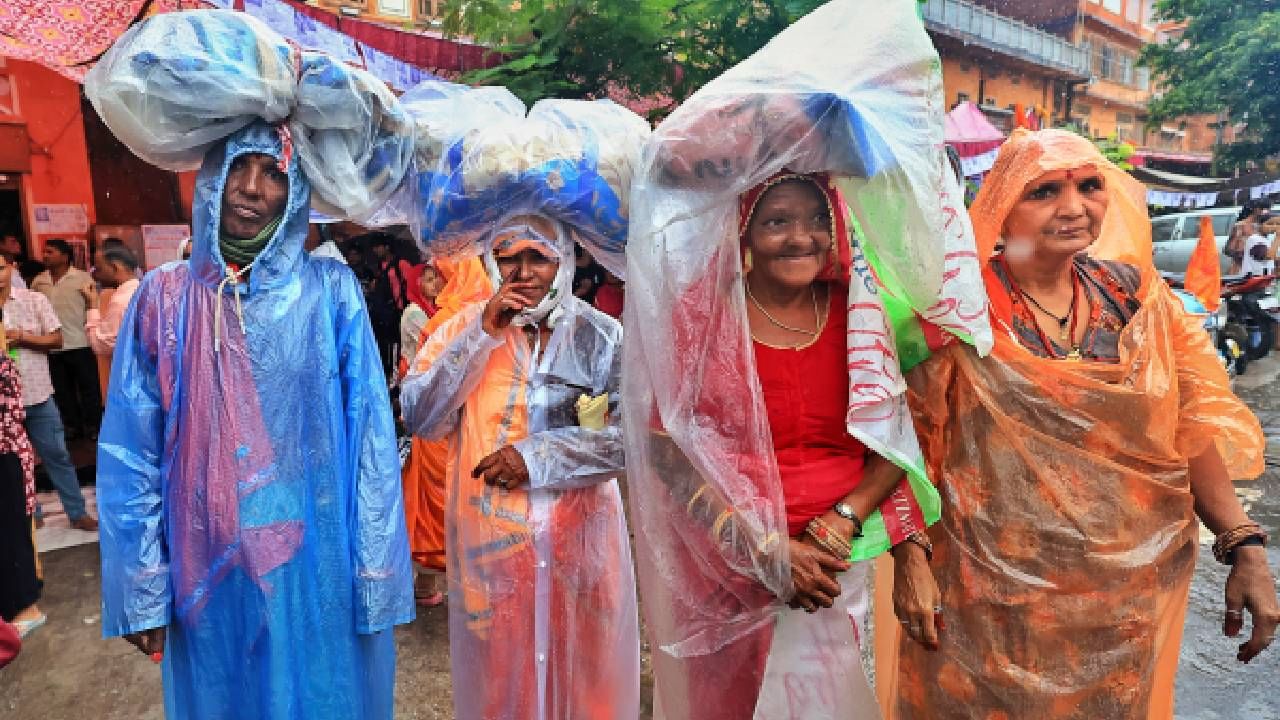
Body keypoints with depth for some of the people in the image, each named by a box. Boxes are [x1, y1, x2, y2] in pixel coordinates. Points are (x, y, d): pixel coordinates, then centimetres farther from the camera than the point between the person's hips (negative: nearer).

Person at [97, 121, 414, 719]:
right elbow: (130, 452, 1)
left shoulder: (330, 290, -7)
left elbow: (370, 436, -8)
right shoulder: (165, 296, -2)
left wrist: (375, 572, -9)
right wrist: (141, 588, 0)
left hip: (316, 555, -1)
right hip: (208, 563, 2)